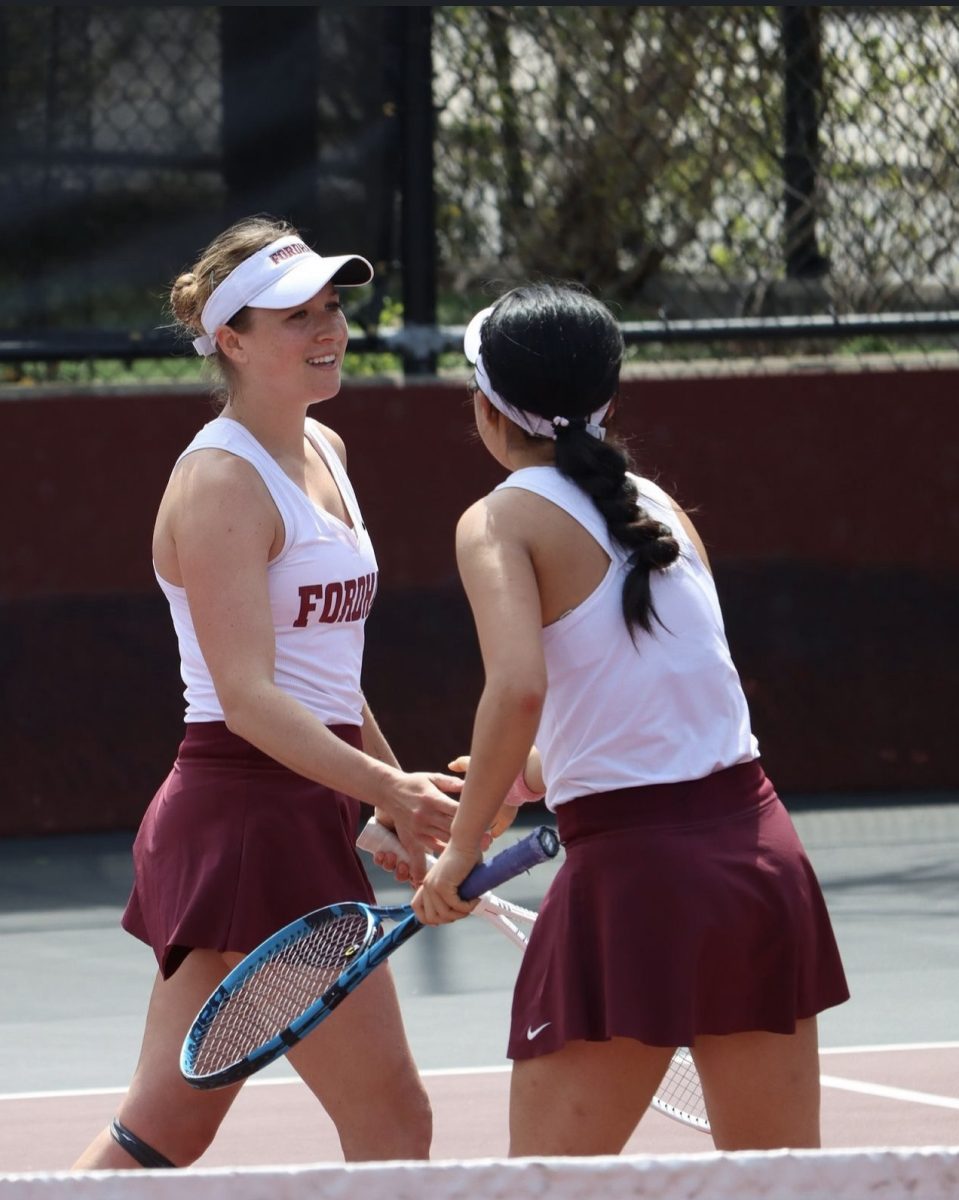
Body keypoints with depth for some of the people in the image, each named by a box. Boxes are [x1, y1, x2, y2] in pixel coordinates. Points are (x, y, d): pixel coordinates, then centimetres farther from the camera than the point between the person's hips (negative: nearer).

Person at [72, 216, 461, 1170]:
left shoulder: (323, 453, 14)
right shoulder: (223, 481, -14)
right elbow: (248, 698, -22)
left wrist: (401, 793, 28)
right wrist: (389, 792, -31)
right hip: (251, 815, -9)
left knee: (162, 1131, 8)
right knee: (391, 1128, -6)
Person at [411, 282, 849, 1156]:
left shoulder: (504, 520, -4)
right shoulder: (658, 507, 14)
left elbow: (518, 690, -20)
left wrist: (462, 851, -10)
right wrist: (525, 780, 30)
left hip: (633, 872, -6)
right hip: (760, 847, 6)